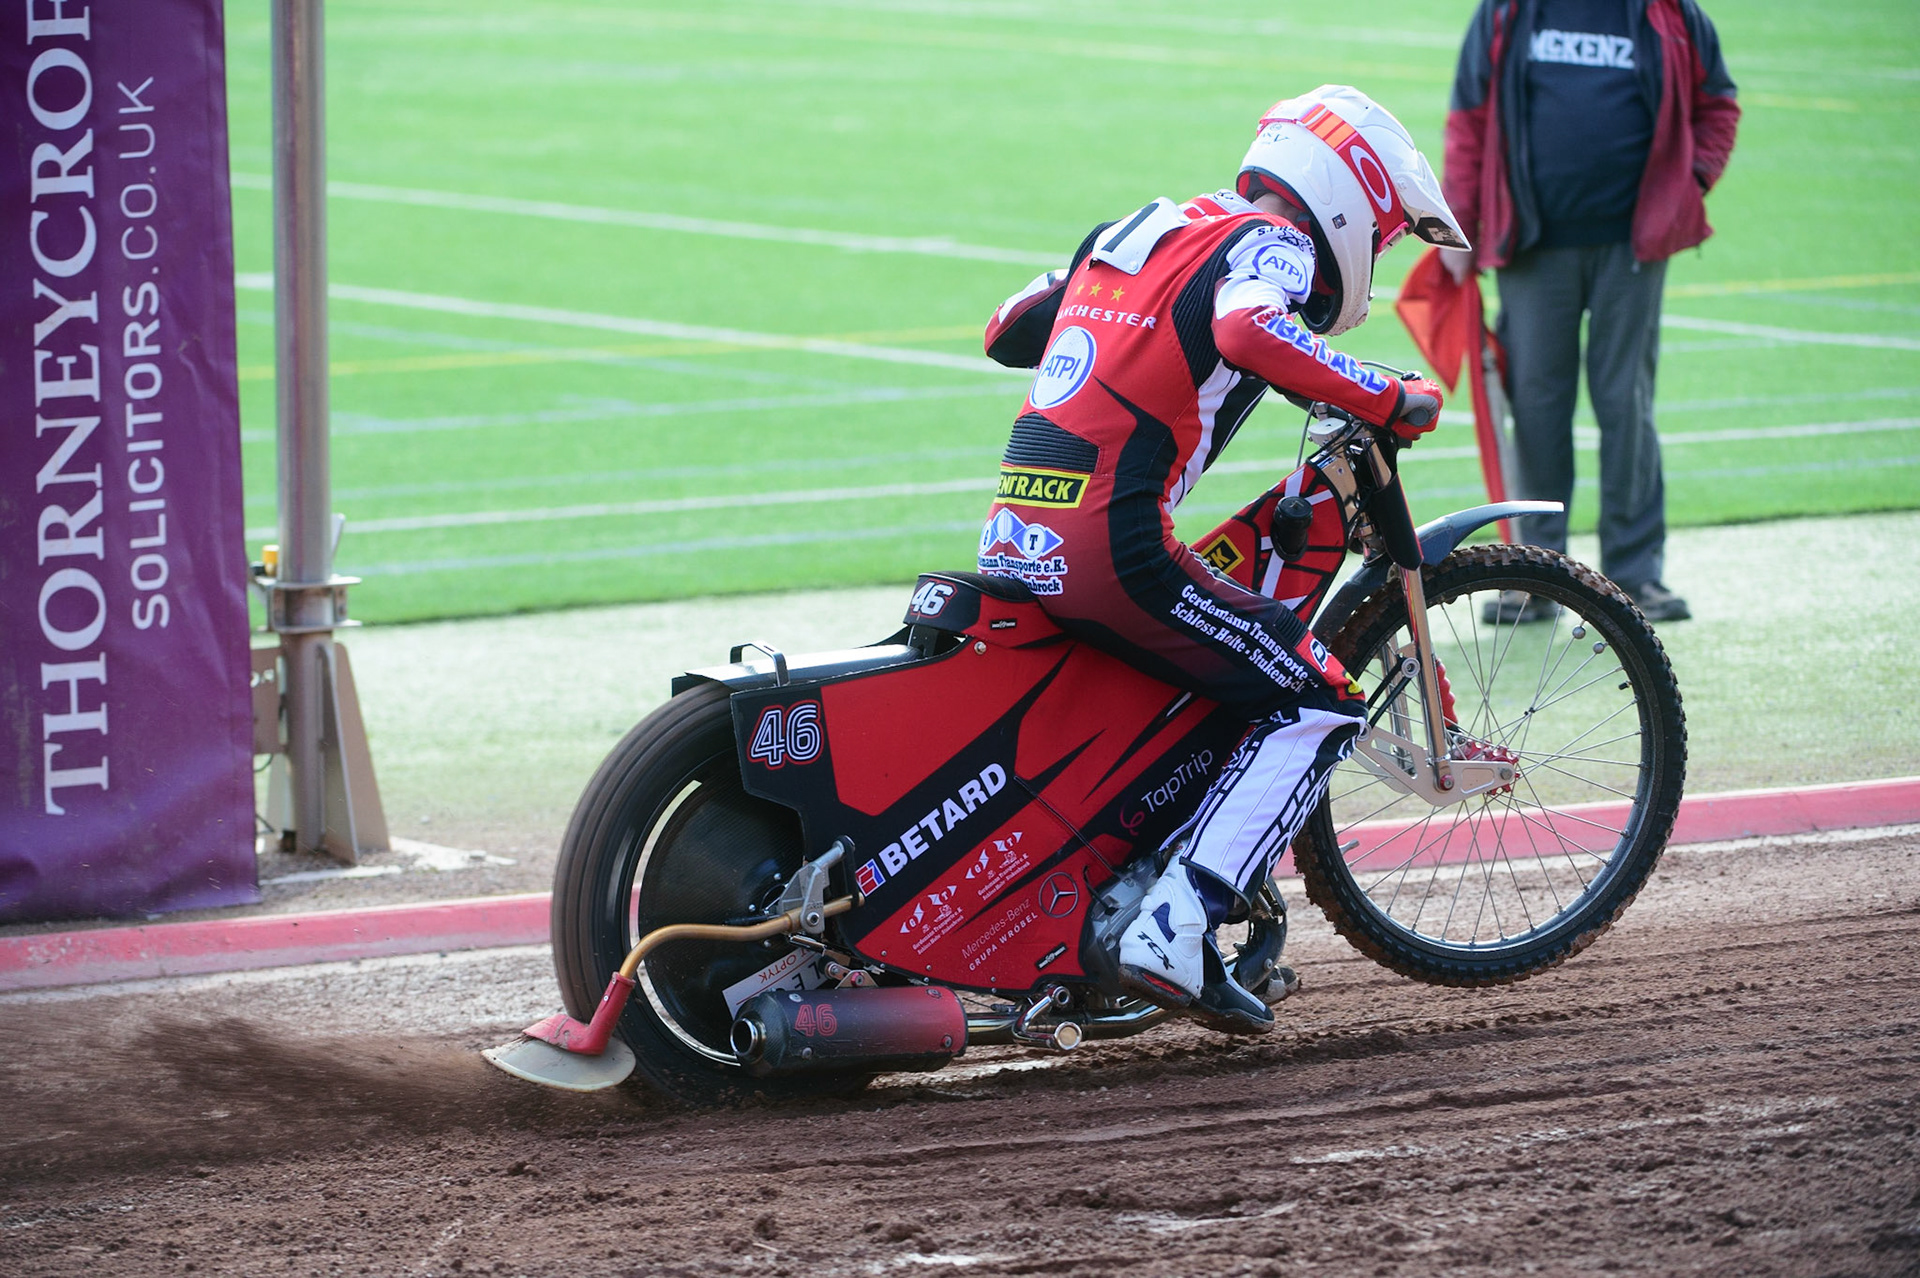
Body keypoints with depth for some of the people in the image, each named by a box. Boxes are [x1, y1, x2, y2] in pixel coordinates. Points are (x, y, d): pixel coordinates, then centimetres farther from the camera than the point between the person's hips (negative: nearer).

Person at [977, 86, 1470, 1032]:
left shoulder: (1137, 231, 22)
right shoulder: (1273, 243, -1)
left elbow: (1006, 332, 29)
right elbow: (1248, 333, -24)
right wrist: (1388, 400, -15)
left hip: (1012, 543, 9)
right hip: (1110, 544, -9)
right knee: (1317, 706, -1)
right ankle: (1173, 935, -11)